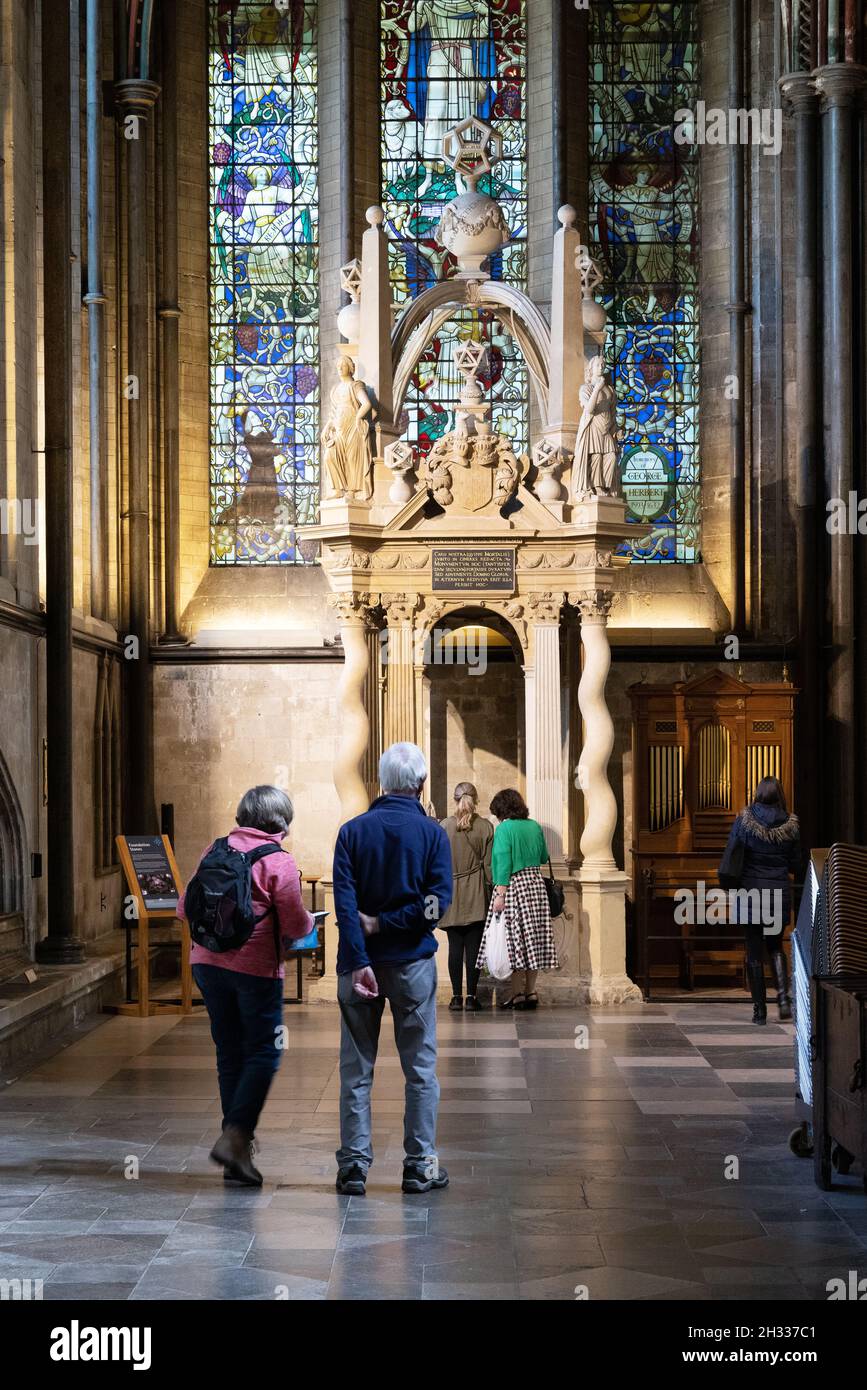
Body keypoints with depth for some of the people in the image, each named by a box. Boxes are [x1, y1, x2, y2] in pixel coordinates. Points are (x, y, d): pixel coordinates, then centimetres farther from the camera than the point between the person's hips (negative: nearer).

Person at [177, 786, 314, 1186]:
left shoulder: (216, 850, 7)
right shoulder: (279, 862, -9)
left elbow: (186, 907, 11)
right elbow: (296, 924, -9)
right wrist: (308, 922, 12)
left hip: (208, 962, 6)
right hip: (255, 967, -6)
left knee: (229, 1053, 12)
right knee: (264, 1052, 3)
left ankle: (238, 1146, 15)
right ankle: (235, 1136, -10)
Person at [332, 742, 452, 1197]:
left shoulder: (352, 831, 1)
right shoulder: (432, 832, -2)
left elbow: (344, 899, -10)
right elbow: (439, 898, -13)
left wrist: (359, 961, -16)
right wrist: (385, 923, -11)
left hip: (361, 963, 1)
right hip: (413, 962, -1)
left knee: (356, 1068, 7)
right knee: (420, 1067, 8)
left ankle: (354, 1165, 6)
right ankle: (420, 1165, 9)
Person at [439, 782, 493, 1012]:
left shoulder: (444, 826, -3)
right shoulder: (485, 827, -3)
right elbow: (488, 863, -1)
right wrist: (491, 890, 8)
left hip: (451, 892, 0)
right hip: (476, 896, 0)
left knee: (455, 945, 4)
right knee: (474, 946, 1)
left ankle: (457, 996, 3)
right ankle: (471, 997, 1)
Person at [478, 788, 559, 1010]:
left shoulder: (504, 829, -9)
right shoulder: (535, 826, 9)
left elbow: (503, 862, -15)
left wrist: (500, 894, -17)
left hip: (513, 884, -6)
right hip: (536, 883, 6)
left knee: (515, 937, -2)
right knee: (533, 938, 8)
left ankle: (517, 993, -2)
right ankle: (531, 992, 10)